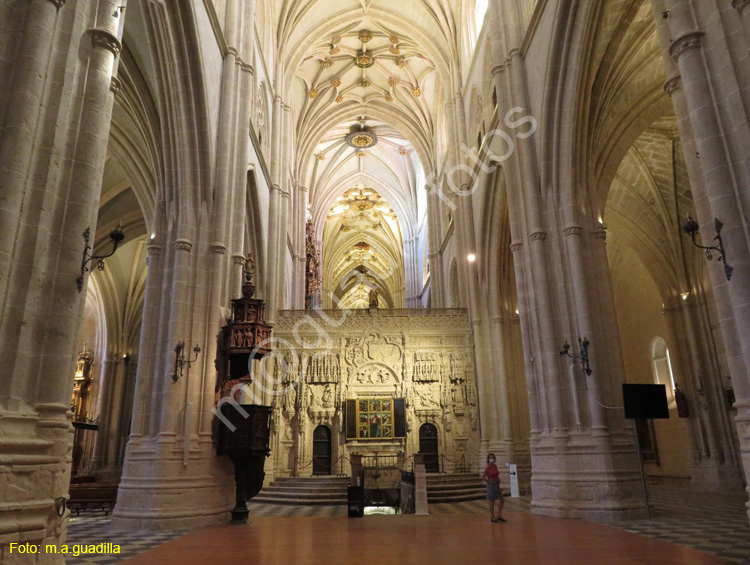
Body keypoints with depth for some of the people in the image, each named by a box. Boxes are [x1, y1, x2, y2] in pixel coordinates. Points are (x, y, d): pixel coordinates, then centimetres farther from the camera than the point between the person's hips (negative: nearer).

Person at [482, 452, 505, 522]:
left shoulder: (495, 466, 6)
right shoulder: (487, 467, -14)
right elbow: (483, 477, -15)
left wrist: (498, 481, 4)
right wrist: (490, 482, -12)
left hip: (497, 485, 7)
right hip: (491, 485, -7)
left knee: (502, 500, 5)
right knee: (492, 502, 2)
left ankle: (499, 516, 16)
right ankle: (492, 517, 14)